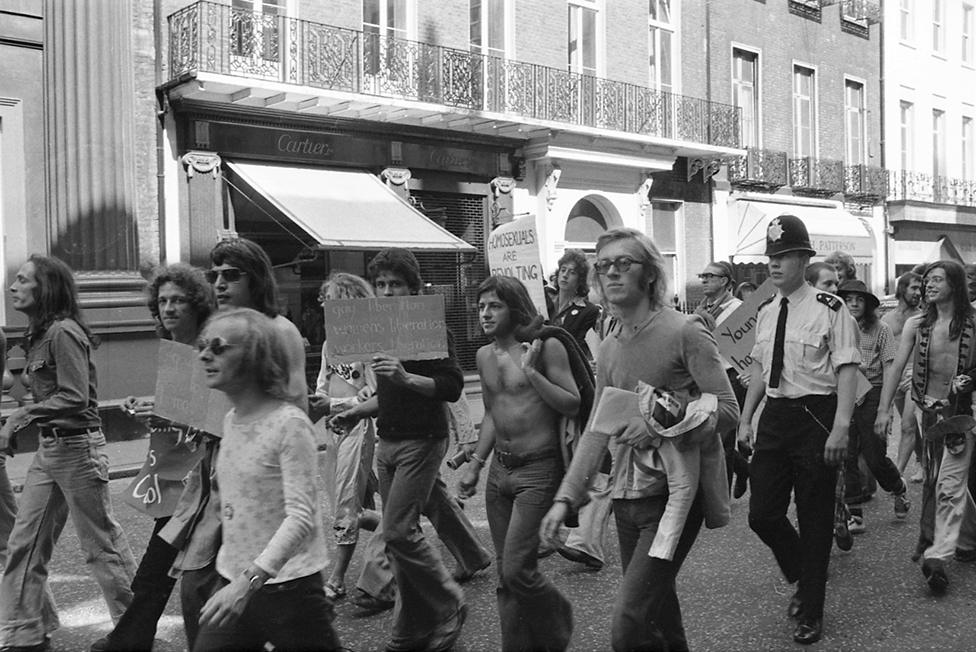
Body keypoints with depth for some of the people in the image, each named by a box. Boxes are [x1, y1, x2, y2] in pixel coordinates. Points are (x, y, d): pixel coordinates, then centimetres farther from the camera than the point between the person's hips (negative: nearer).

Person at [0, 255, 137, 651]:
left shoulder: (64, 332, -17)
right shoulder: (38, 335, 12)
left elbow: (74, 398, -21)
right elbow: (49, 393, 12)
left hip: (77, 447, -9)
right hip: (49, 448, 9)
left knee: (101, 543, 2)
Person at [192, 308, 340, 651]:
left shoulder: (290, 423, -17)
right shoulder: (230, 420, 7)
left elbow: (301, 517, -24)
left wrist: (249, 582, -31)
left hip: (287, 587, -7)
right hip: (233, 583, 7)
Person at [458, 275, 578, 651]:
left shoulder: (545, 347, -9)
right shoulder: (484, 355, 11)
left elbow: (572, 405, -13)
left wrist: (530, 371, -20)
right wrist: (475, 465, 18)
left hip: (538, 471, -6)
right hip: (499, 470, 7)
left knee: (517, 571, -9)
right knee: (505, 574, 9)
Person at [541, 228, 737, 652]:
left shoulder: (685, 332, -9)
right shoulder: (609, 349, 10)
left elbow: (727, 409, -10)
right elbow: (597, 430, 13)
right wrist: (565, 497, 7)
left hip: (673, 493, -6)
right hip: (627, 495, 6)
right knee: (657, 612, 17)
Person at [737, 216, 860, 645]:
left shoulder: (829, 309, -11)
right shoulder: (766, 312, 9)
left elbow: (847, 370, -14)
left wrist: (840, 428, -21)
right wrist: (745, 420, 15)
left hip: (816, 416, -6)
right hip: (774, 416, 6)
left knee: (814, 519, 6)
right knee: (762, 514, 6)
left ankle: (811, 613, 24)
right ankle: (803, 576, 36)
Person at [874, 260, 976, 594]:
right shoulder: (917, 325, 3)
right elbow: (896, 367, 0)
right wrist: (884, 409, -5)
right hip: (926, 408, 4)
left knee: (949, 485, -9)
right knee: (931, 481, 12)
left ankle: (937, 556, -10)